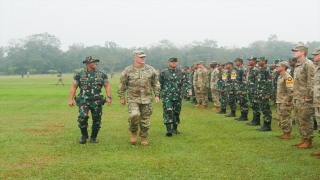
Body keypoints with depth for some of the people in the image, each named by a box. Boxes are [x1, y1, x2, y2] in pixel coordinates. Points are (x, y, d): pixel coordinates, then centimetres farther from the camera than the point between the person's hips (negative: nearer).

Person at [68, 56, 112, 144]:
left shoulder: (101, 75, 6)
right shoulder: (80, 75, 3)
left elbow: (107, 86, 5)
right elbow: (73, 87, 5)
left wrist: (109, 97, -9)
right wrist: (71, 99, -3)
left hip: (97, 101, 2)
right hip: (84, 100, -2)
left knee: (97, 120, 4)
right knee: (82, 117, -19)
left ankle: (93, 137, 24)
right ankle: (84, 135, 4)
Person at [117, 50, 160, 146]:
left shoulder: (151, 70, 5)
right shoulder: (128, 70, -1)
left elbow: (156, 84, 12)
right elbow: (122, 85, 5)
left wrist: (157, 95, 6)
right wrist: (121, 97, 5)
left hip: (147, 99, 2)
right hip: (133, 98, -2)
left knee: (145, 119, 5)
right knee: (134, 115, -22)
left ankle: (144, 138, 21)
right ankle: (133, 132, 4)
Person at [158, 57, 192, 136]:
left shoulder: (181, 73, 8)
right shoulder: (163, 73, 2)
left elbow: (186, 82, 3)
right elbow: (159, 84, 9)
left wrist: (189, 90, -14)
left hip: (177, 97, 3)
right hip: (167, 97, -3)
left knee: (176, 113, 9)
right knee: (168, 112, -14)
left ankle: (175, 128, 23)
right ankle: (168, 129, -16)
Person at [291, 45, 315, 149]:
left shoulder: (308, 64, -13)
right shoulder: (298, 66, 17)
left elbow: (311, 82, -18)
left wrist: (308, 96, -20)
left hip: (305, 99, -10)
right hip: (297, 98, 10)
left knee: (305, 120, -5)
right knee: (298, 120, 14)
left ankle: (308, 141, 2)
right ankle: (303, 139, 22)